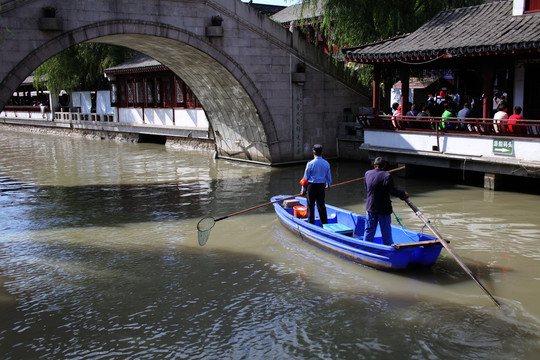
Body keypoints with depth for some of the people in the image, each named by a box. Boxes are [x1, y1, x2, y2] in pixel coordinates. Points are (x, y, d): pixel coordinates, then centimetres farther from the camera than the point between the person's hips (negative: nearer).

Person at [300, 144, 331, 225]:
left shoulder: (310, 164, -12)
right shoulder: (326, 163, 0)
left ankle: (311, 224, 8)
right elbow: (328, 176, 12)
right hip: (321, 186, 4)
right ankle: (324, 224, 16)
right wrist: (328, 185, 32)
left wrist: (303, 190, 3)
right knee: (321, 205, 12)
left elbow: (306, 177, -6)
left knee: (311, 206, 4)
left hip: (312, 186, -4)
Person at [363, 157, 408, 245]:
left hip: (370, 208, 4)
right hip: (384, 209, -4)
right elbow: (392, 191, -15)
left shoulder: (367, 173, 3)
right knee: (386, 231, 7)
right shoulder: (387, 176, -14)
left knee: (369, 230, 11)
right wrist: (403, 194, 0)